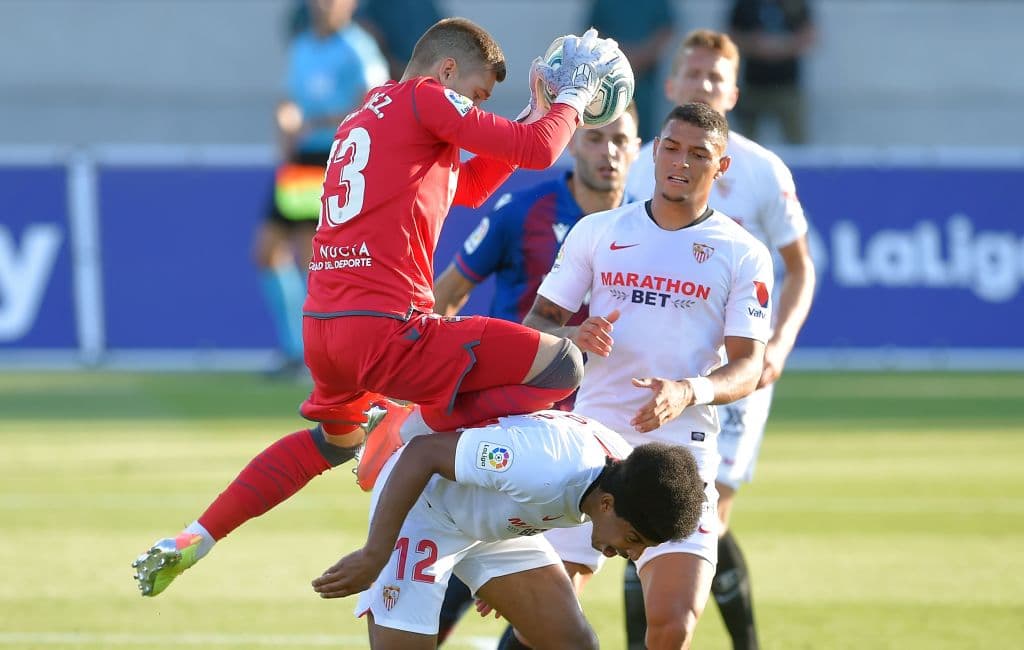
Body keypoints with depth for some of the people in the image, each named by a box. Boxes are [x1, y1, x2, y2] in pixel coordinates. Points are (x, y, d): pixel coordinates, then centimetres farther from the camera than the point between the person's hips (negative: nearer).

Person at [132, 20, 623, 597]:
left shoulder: (364, 118, 24)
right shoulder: (425, 100, -2)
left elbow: (468, 188, 32)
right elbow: (537, 151, -6)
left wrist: (538, 111, 30)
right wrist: (571, 97, 12)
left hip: (322, 327, 9)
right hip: (385, 329, -9)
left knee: (335, 438, 38)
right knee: (561, 365, -8)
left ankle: (194, 541, 32)